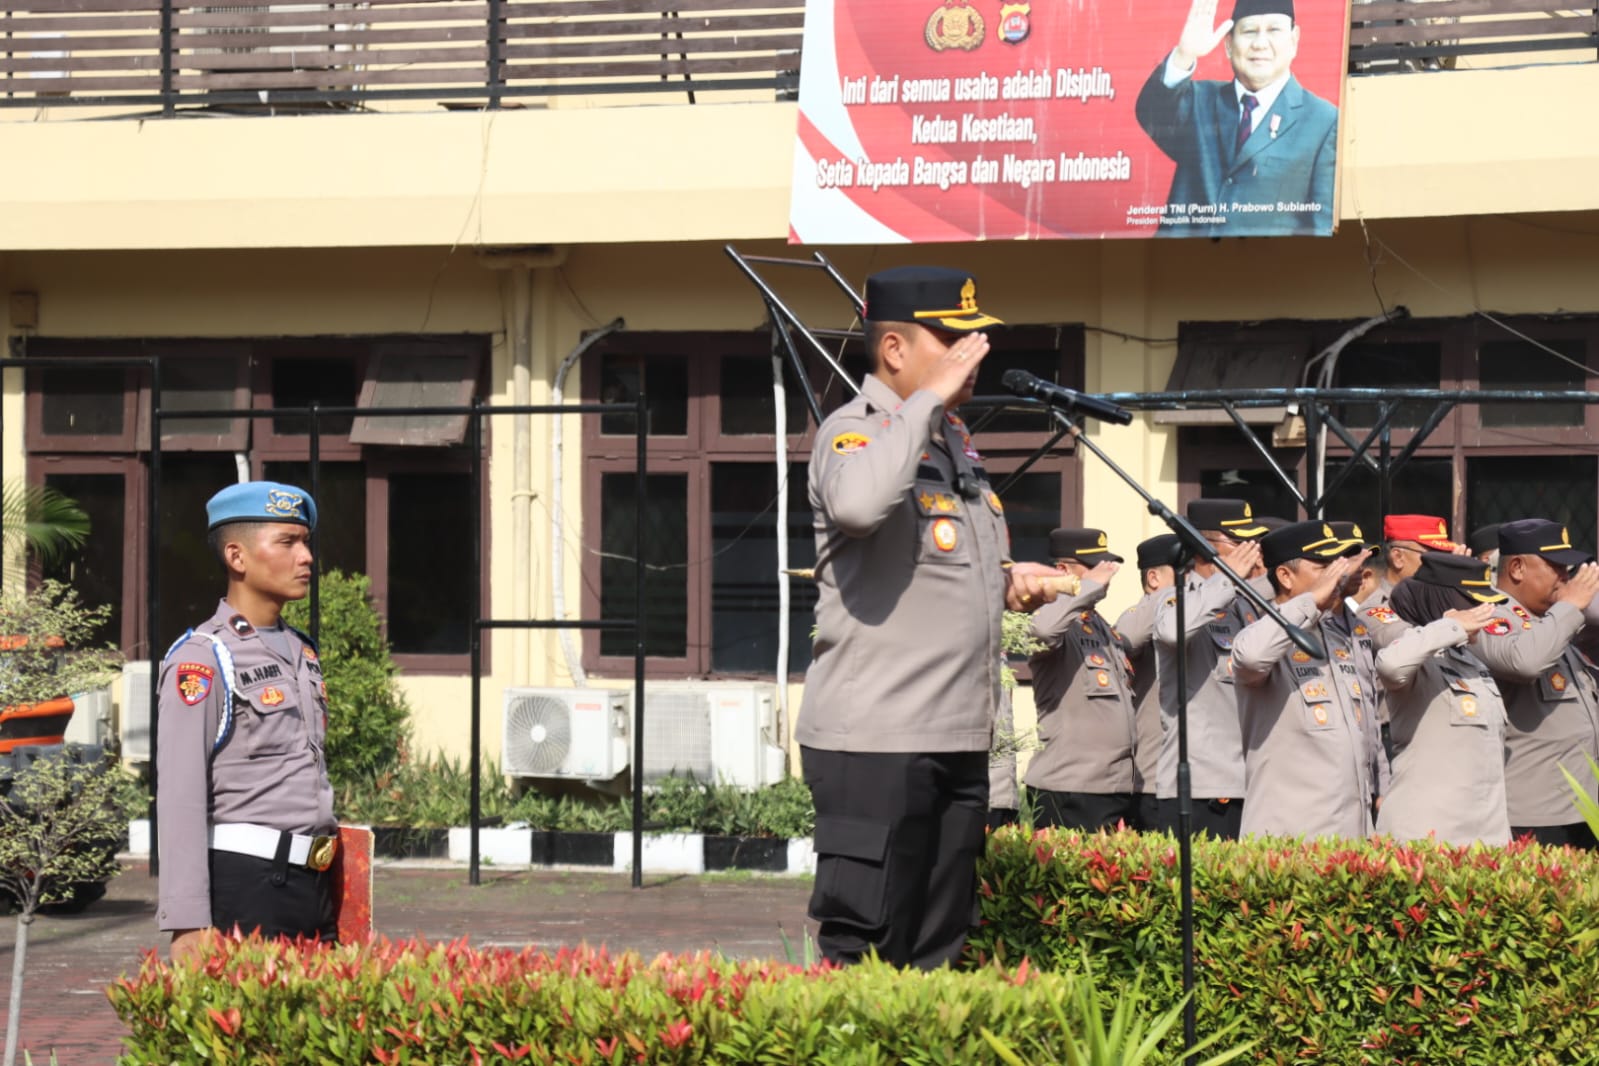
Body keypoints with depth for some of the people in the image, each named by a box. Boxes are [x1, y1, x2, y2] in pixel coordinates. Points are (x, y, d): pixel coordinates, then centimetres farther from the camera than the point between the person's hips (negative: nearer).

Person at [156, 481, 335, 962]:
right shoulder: (202, 659, -8)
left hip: (314, 885, 8)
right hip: (243, 885, -8)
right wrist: (188, 925, -21)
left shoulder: (301, 652, 17)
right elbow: (179, 798, -14)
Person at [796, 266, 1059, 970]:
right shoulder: (855, 430, -8)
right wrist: (930, 397, -24)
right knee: (862, 949, -8)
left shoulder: (955, 438, 18)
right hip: (875, 738, -9)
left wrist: (1007, 583, 14)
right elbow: (859, 504, -34)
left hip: (960, 739, 9)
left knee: (937, 951, 13)